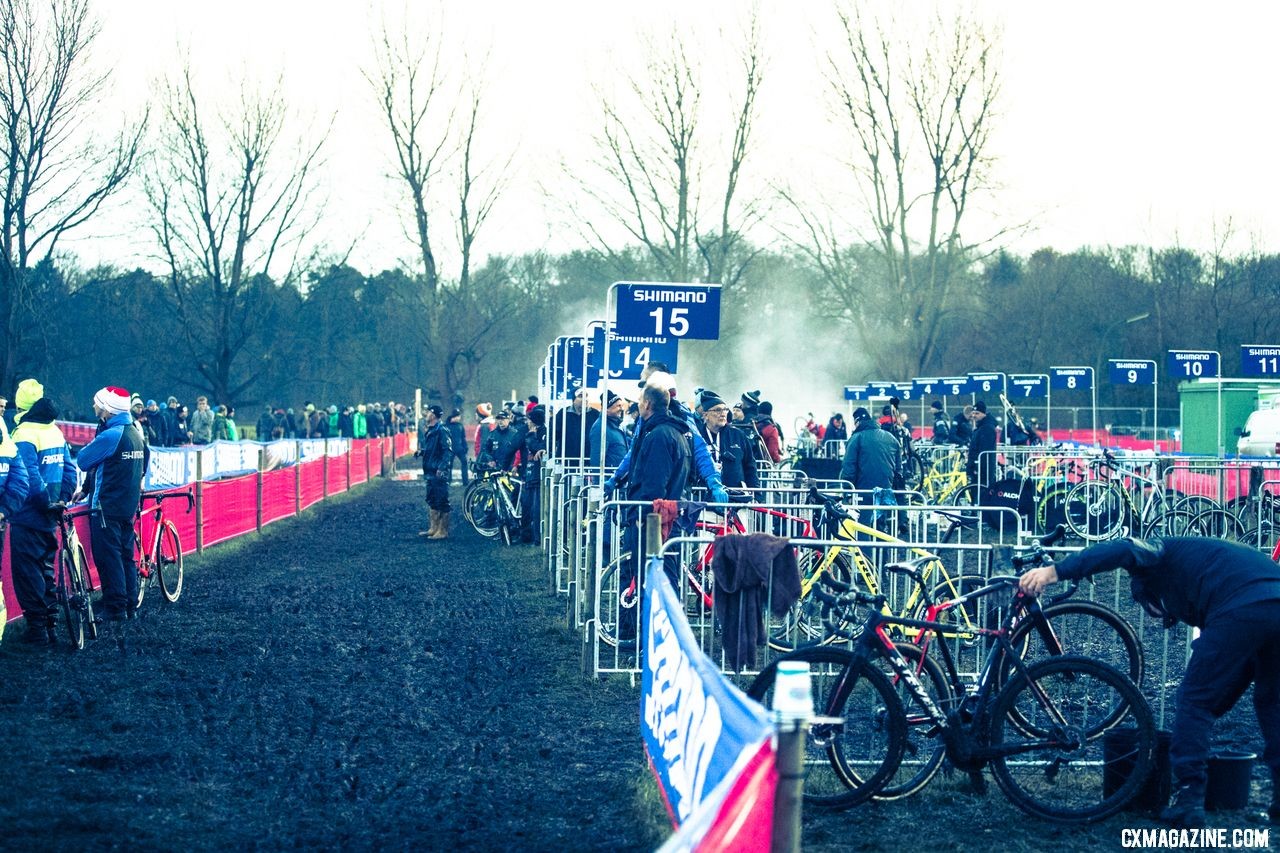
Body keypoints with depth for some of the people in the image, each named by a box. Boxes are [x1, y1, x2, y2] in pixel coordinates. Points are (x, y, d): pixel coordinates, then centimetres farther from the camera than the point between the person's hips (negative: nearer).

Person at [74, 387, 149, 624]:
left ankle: (115, 609, -3)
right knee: (125, 555, 13)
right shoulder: (135, 433, 10)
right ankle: (130, 606, 18)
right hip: (128, 505, 9)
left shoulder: (110, 436, -18)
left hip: (107, 507, -9)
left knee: (108, 557, -4)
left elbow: (83, 461, -15)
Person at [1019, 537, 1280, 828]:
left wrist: (1055, 572, -10)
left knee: (1194, 702, 5)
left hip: (1241, 608, -8)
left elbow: (1124, 551, -4)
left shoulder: (1161, 554, 24)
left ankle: (1188, 802, 3)